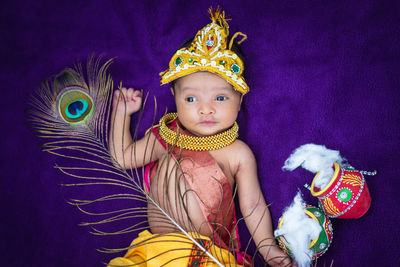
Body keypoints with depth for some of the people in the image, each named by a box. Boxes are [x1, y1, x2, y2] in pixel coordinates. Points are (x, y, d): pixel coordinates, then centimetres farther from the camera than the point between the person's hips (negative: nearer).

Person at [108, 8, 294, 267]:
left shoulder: (238, 154, 1)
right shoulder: (166, 138, 9)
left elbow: (253, 206, 4)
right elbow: (123, 157, 19)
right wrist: (122, 112, 14)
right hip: (154, 246, 2)